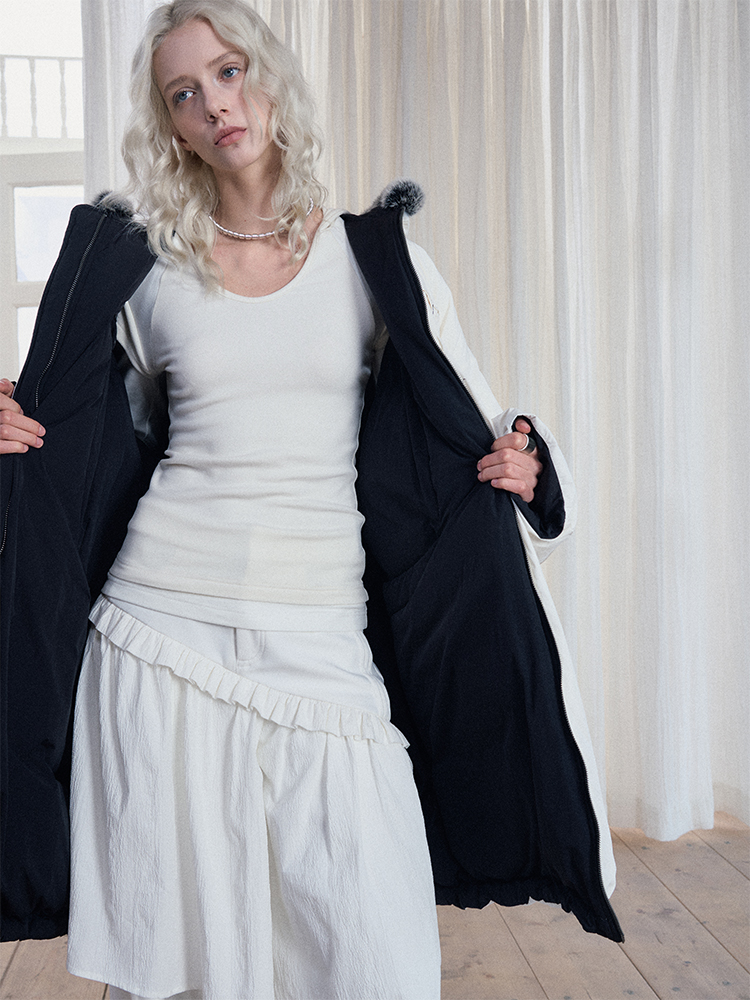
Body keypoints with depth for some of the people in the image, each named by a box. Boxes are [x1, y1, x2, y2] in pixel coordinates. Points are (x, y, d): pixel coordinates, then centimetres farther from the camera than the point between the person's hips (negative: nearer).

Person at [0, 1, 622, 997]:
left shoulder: (378, 259, 4)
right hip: (165, 623, 2)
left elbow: (478, 426, 10)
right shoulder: (147, 271, 8)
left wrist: (520, 461, -11)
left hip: (319, 637, -1)